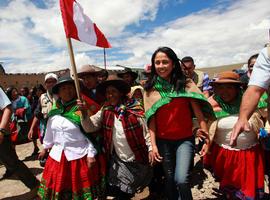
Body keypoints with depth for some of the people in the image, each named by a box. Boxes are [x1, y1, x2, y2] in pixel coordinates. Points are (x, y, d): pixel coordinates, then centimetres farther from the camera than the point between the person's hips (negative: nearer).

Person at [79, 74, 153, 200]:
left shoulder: (134, 108, -14)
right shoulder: (105, 111, -3)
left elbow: (145, 131, -9)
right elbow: (89, 127, -8)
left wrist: (150, 149, -9)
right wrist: (84, 113, -23)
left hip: (138, 160, -2)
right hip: (118, 161, 3)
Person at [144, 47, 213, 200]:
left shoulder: (185, 84, -4)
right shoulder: (150, 89, -1)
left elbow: (198, 112, -5)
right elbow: (151, 119, -1)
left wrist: (207, 138, -8)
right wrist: (153, 145, -4)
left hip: (185, 139, -2)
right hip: (163, 141, 2)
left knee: (181, 180, -14)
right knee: (170, 179, 16)